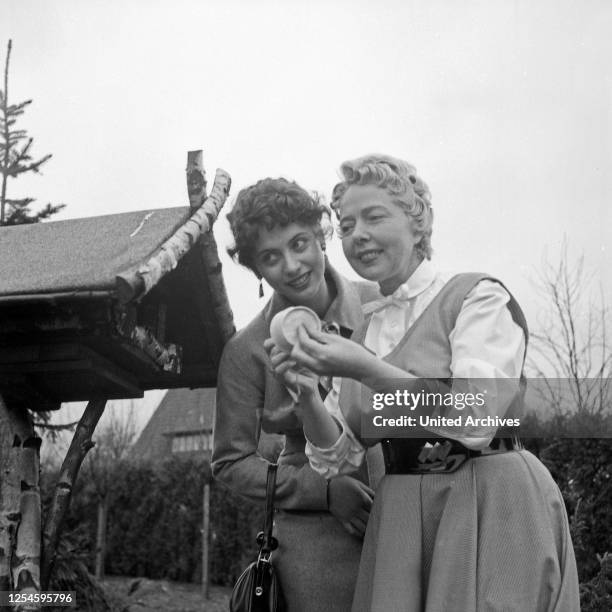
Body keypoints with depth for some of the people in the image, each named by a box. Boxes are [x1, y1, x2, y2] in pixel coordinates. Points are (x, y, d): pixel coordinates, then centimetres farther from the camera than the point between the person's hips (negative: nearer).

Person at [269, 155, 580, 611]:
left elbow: (475, 421, -17)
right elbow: (337, 458, 7)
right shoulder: (365, 330, 11)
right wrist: (306, 392, -11)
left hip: (491, 508, -5)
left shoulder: (480, 296, -5)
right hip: (400, 518, 5)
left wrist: (367, 370, -21)